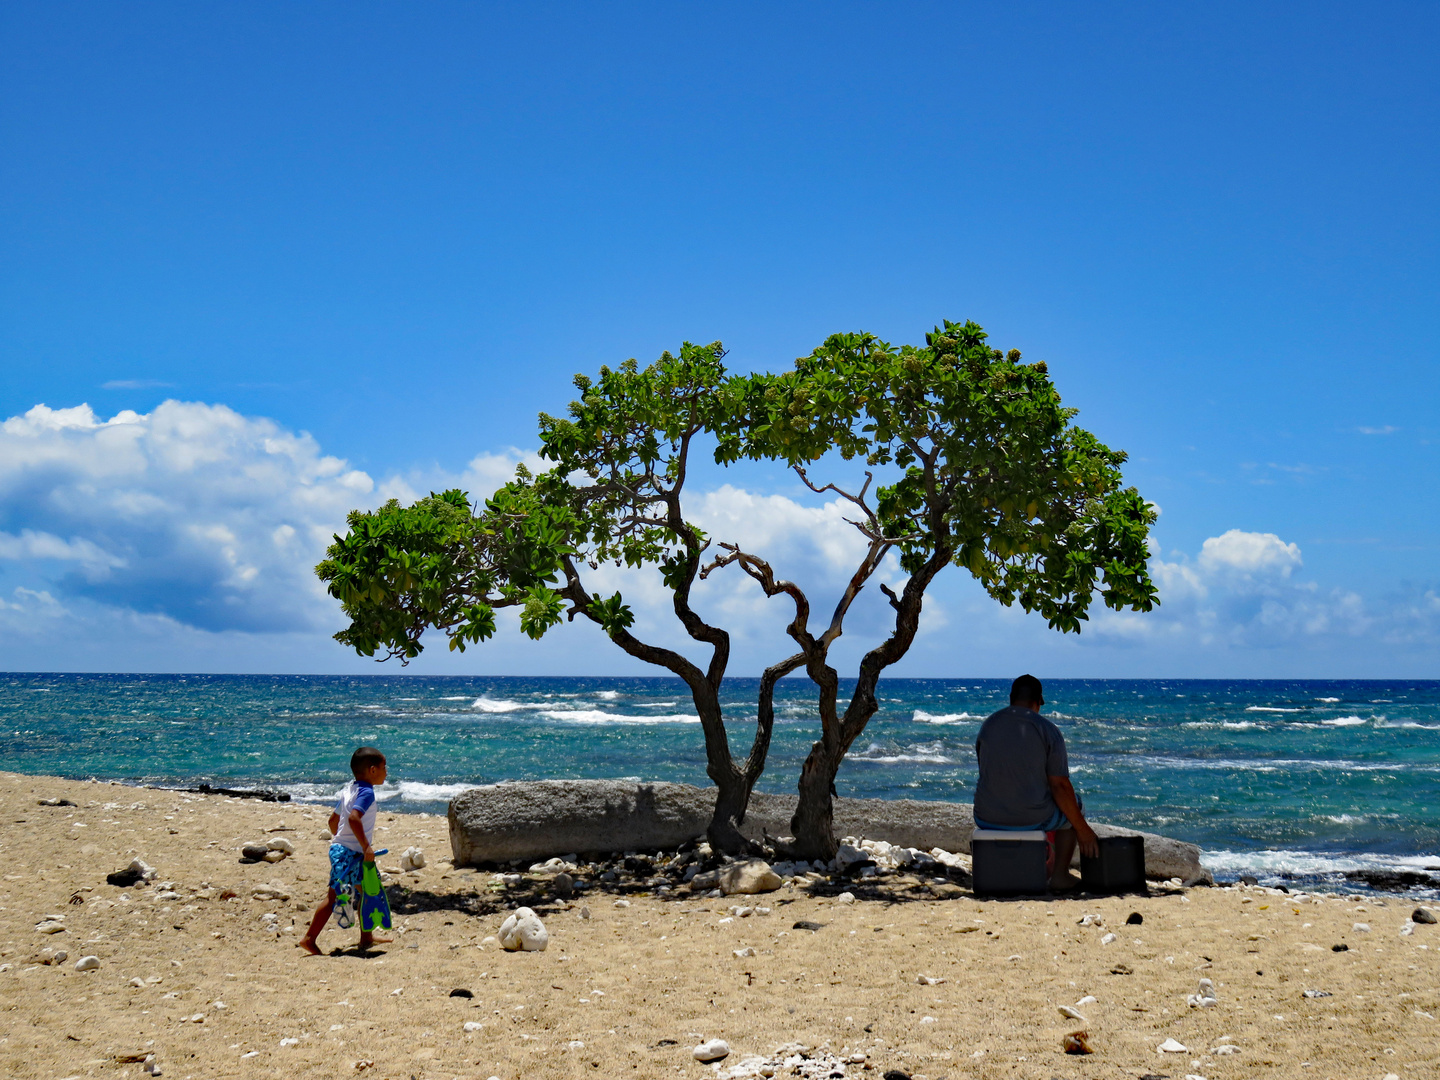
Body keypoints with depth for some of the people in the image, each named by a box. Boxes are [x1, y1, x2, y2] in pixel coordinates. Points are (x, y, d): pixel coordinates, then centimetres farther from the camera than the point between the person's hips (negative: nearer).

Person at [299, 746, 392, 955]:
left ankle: (366, 937, 20)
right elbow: (353, 818, -31)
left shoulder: (348, 789, 12)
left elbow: (333, 820, 18)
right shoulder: (367, 792, -15)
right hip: (350, 853, -10)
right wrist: (366, 846, -28)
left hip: (340, 848, 10)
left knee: (367, 891, 15)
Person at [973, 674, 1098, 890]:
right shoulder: (1048, 730, -10)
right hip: (1032, 819, -3)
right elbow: (1060, 785, -11)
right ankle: (1060, 874, 24)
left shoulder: (987, 726, 4)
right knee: (1071, 804, 29)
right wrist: (1082, 828, 0)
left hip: (987, 820, 4)